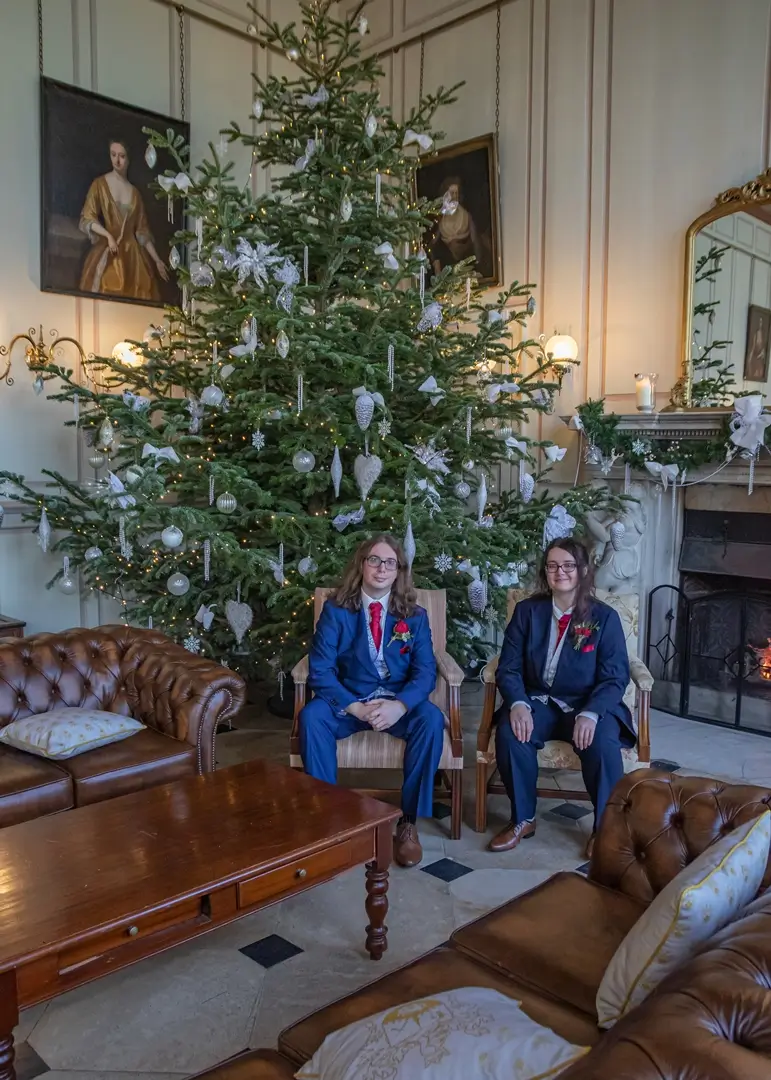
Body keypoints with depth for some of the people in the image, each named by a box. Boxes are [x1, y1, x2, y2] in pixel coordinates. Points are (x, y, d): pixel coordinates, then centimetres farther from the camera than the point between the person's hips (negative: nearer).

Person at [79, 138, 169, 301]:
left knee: (134, 299, -7)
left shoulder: (134, 192, 14)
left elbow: (142, 230, 15)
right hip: (106, 252, -3)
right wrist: (108, 235, -16)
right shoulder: (100, 184, 4)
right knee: (106, 295, -13)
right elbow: (87, 219, 0)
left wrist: (157, 259, 10)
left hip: (132, 254, 3)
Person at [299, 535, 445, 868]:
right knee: (311, 716, -30)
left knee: (431, 719, -30)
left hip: (399, 703, 1)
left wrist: (399, 705, -28)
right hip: (349, 702, 0)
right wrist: (355, 707, -25)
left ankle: (408, 822, -18)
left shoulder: (415, 616, 2)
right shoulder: (336, 610, -3)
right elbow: (320, 671, -11)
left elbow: (425, 672, -7)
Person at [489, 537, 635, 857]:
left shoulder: (605, 617, -3)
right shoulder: (527, 611, 2)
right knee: (509, 733, -28)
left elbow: (615, 677, -8)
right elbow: (509, 667, -1)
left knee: (602, 743, -33)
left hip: (589, 704, -1)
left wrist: (590, 713, -26)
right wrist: (518, 704, -22)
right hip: (538, 701, 2)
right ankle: (522, 819, -6)